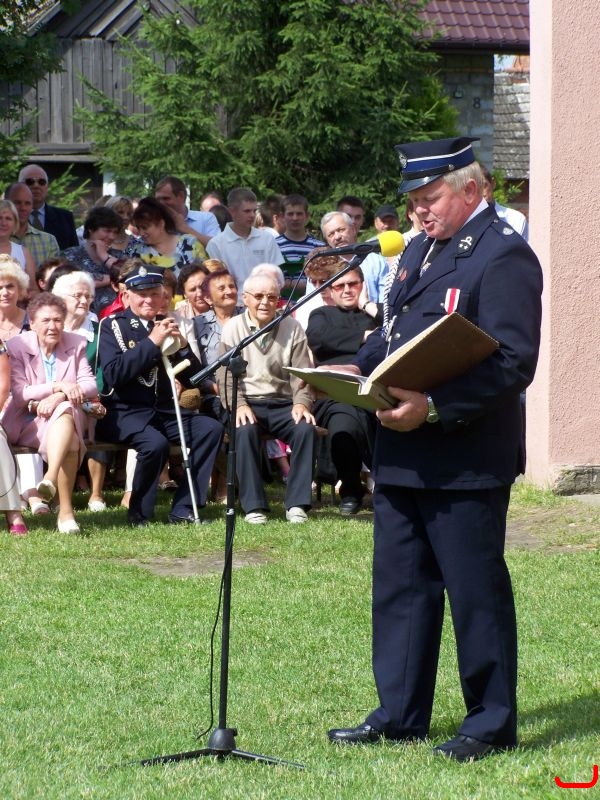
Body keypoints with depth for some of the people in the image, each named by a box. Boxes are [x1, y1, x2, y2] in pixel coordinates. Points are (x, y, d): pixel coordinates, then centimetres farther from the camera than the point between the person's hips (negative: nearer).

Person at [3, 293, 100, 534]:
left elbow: (91, 387, -2)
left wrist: (58, 397, -21)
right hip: (27, 422, -2)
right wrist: (58, 386, -21)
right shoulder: (16, 346, 0)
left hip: (67, 417, 2)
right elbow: (19, 395, -9)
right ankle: (65, 511, -48)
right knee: (70, 440, -37)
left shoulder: (76, 345, 7)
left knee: (64, 412, -39)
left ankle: (51, 479, -60)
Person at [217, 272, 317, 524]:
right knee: (245, 430, -35)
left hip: (284, 404, 2)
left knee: (306, 428, -29)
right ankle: (254, 506, -30)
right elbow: (225, 375, -2)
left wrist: (301, 403, -16)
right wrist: (238, 405, -20)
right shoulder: (232, 328, 5)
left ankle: (297, 504, -23)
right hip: (248, 402, -2)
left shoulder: (292, 328, 9)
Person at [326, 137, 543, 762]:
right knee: (400, 586, 13)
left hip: (466, 459, -9)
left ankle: (491, 722, 11)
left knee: (476, 590, 1)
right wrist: (357, 367, 3)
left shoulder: (504, 257, -13)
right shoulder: (420, 250, 15)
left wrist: (435, 407, -28)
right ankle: (399, 715, 23)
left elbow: (511, 364, -20)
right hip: (403, 454, 9)